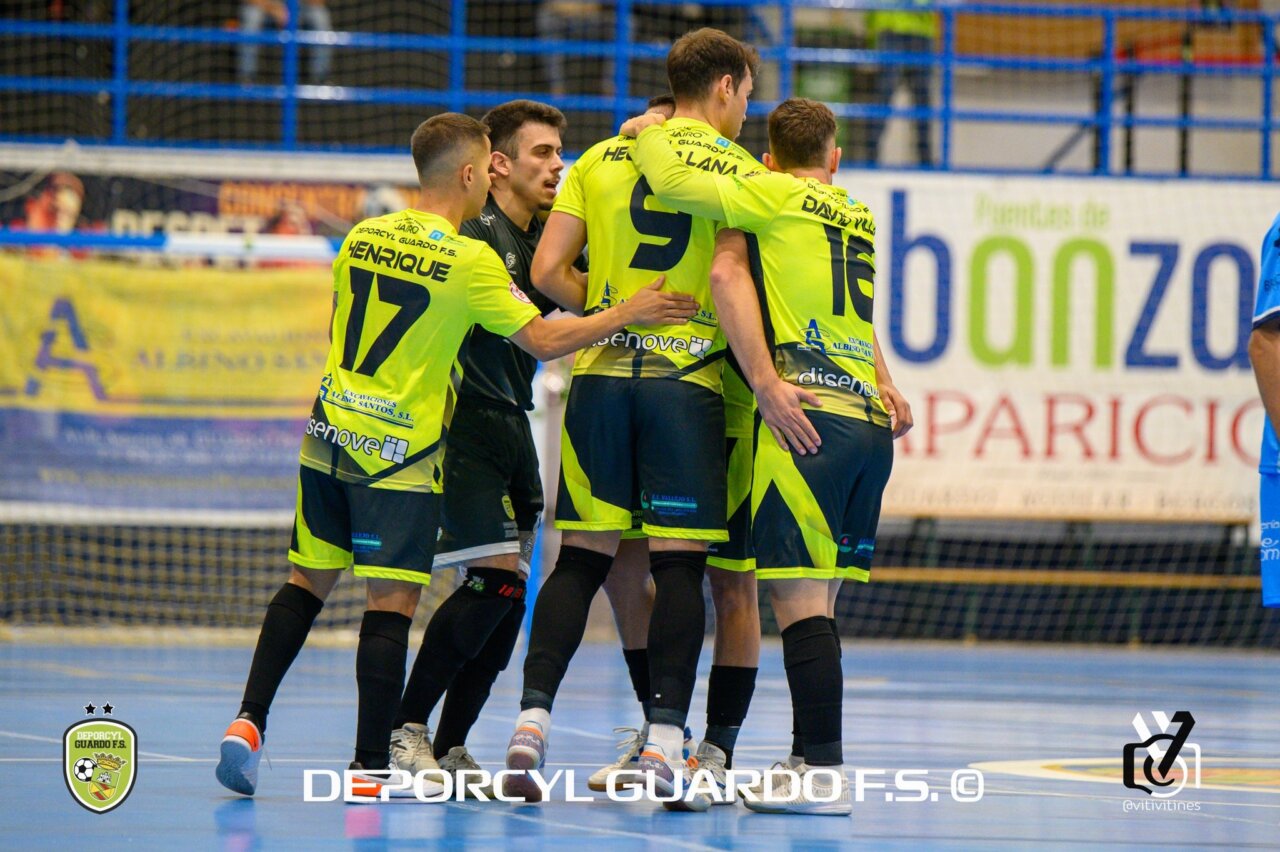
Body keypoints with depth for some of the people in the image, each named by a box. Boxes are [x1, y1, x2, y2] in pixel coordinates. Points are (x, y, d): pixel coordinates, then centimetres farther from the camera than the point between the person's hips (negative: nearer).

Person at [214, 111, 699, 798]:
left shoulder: (360, 237, 6)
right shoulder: (471, 261, -12)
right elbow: (544, 341, -10)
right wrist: (627, 315, -2)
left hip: (329, 434, 6)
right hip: (401, 454, -6)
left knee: (307, 583, 14)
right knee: (392, 602, -3)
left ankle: (249, 722, 4)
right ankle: (372, 764, -4)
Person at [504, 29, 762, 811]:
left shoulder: (600, 160, 11)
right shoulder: (738, 169, 1)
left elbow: (548, 270, 5)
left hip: (602, 374, 3)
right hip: (688, 378, -3)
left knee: (583, 556, 6)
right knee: (680, 562, -1)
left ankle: (534, 717, -4)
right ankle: (666, 740, -5)